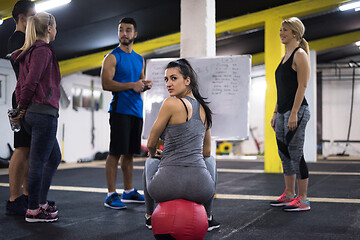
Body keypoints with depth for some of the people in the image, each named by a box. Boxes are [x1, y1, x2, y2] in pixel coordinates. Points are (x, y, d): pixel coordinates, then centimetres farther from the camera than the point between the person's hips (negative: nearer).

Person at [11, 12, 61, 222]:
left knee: (54, 158, 19)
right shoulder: (43, 50, -11)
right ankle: (33, 211, 7)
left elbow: (22, 83, 16)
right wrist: (23, 108, -6)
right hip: (44, 112, -10)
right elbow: (30, 82, -17)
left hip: (32, 113, 10)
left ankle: (42, 202, 25)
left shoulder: (30, 51, 18)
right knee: (38, 162, -2)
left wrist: (22, 107, 13)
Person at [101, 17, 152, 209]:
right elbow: (106, 84, -14)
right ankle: (111, 195, -4)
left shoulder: (139, 59, 19)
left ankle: (129, 191, 20)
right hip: (120, 110, -7)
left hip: (136, 111, 7)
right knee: (115, 152, -7)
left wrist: (146, 85, 4)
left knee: (129, 152, 12)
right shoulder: (113, 57, -3)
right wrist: (132, 85, -18)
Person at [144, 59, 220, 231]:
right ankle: (209, 218, 36)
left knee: (151, 162, 33)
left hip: (166, 186, -4)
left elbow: (151, 144, 5)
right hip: (201, 189, 4)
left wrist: (154, 154, 29)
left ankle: (149, 216, 41)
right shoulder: (203, 109, 13)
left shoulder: (171, 103, -6)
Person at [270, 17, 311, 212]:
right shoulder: (285, 57, 19)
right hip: (283, 111, 9)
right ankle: (289, 195, 21)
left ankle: (302, 199, 0)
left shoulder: (300, 54, -7)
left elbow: (302, 86, -15)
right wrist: (276, 113, 17)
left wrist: (294, 113, -20)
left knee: (295, 154, -7)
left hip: (297, 111, -9)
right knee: (285, 154, 12)